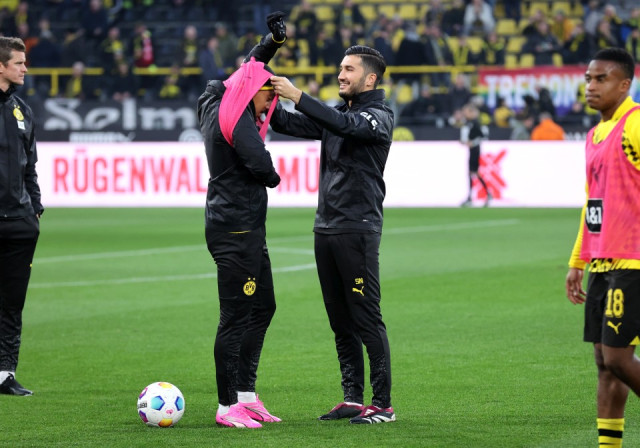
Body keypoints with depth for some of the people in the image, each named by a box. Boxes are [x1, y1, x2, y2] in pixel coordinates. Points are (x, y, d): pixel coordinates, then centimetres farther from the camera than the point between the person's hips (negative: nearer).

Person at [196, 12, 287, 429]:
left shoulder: (216, 103, 13)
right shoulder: (236, 117, -14)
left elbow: (247, 69, 31)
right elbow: (260, 164, -25)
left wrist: (272, 42, 22)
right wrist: (274, 177, -3)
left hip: (246, 227, 11)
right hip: (236, 227, -11)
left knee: (262, 306, 16)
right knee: (236, 316, -7)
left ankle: (246, 394, 21)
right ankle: (228, 406, -4)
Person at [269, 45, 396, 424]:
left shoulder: (379, 117, -6)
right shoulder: (337, 113, 17)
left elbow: (346, 125, -25)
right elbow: (290, 124, 11)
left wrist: (296, 95, -28)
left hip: (358, 231, -8)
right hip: (326, 229, 8)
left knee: (367, 318, -8)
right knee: (341, 321, 10)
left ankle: (383, 404, -5)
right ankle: (353, 398, 15)